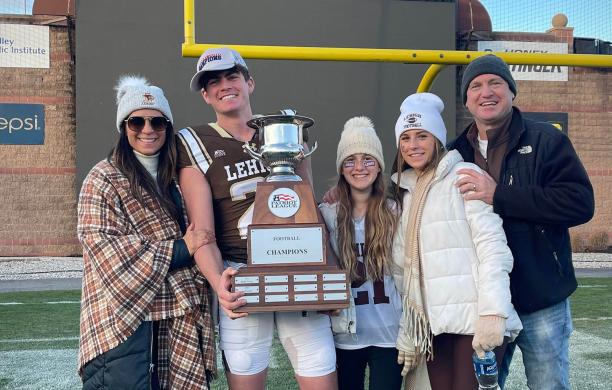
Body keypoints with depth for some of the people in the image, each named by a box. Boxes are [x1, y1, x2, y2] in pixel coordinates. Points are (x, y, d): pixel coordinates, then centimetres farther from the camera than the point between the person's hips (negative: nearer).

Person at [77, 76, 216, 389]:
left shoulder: (176, 181, 16)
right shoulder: (103, 180, -3)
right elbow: (105, 248, -13)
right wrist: (181, 249, -13)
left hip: (174, 316, 6)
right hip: (123, 319, -6)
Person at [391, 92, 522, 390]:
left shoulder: (463, 175, -1)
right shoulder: (407, 192, 17)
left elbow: (493, 246, -11)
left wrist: (492, 313, -21)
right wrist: (406, 334, 15)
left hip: (474, 319, -6)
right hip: (434, 325, 6)